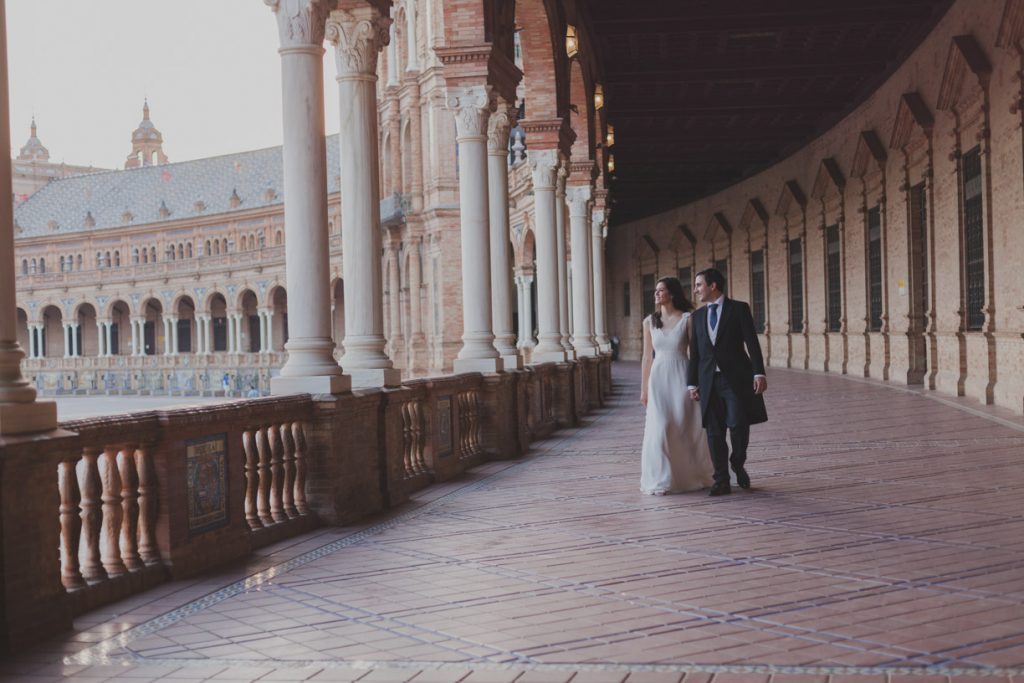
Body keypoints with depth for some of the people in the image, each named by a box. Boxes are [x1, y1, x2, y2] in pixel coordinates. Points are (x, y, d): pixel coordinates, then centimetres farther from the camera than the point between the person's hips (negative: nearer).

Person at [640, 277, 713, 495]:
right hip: (659, 379, 2)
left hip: (681, 378, -2)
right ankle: (661, 480, 6)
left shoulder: (687, 319, -3)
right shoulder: (649, 322, 6)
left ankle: (690, 477, 19)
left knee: (686, 428, 3)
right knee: (660, 429, -4)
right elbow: (647, 357, 9)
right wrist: (644, 389, 8)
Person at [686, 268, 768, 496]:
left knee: (738, 425, -9)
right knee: (714, 432, 2)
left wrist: (759, 373, -14)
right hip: (709, 381, 4)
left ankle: (738, 464, 19)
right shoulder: (697, 316, 12)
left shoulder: (739, 309, -1)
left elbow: (752, 343, -6)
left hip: (737, 379, -4)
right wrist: (692, 383, 6)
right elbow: (695, 353, 12)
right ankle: (722, 481, 8)